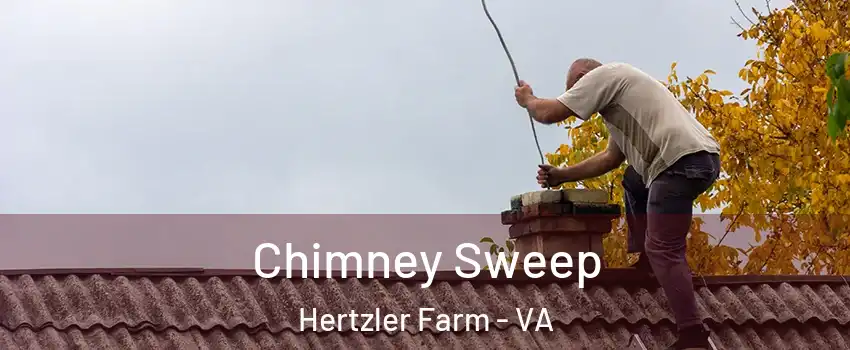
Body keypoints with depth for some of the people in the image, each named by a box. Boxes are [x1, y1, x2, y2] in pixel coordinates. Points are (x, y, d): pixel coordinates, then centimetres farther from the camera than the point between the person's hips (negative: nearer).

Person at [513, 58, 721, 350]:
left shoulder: (602, 75, 3)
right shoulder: (617, 89, 33)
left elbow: (549, 113, -1)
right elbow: (611, 158, 36)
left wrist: (527, 99, 21)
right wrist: (561, 175, 35)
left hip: (683, 159, -10)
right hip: (700, 159, 10)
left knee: (663, 250, -10)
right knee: (634, 182, 34)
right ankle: (646, 262, 23)